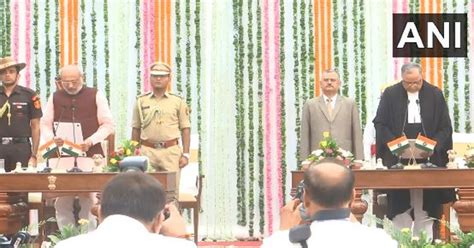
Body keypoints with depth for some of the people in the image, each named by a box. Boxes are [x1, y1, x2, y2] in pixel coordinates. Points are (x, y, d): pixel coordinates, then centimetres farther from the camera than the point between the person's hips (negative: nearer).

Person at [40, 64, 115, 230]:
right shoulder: (55, 98, 13)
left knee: (88, 201, -5)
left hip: (90, 154, -2)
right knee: (62, 202, 0)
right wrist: (52, 138, -6)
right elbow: (45, 124, 15)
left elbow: (108, 125, 4)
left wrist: (91, 141, -11)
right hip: (62, 156, 2)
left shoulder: (95, 96, 5)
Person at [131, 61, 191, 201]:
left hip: (171, 151, -1)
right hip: (147, 151, 1)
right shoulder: (141, 101, 11)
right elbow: (136, 129, 14)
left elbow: (185, 129, 7)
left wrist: (185, 154, 0)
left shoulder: (178, 102, 8)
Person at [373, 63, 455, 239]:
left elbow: (445, 127, 5)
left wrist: (433, 147, -11)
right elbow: (380, 124, 2)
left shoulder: (435, 95, 3)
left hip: (428, 158, 0)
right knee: (400, 205, -1)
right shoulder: (390, 94, 2)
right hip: (397, 159, 0)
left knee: (425, 205, 0)